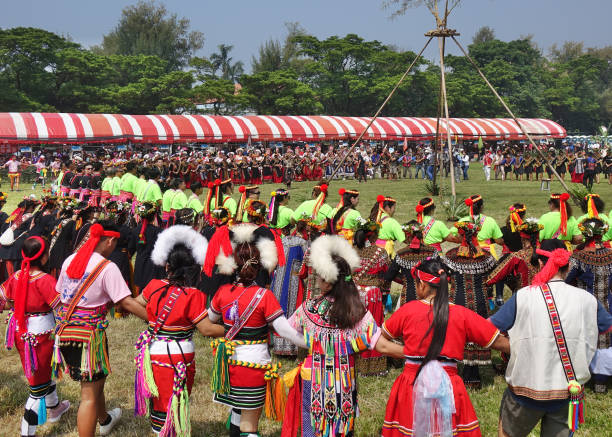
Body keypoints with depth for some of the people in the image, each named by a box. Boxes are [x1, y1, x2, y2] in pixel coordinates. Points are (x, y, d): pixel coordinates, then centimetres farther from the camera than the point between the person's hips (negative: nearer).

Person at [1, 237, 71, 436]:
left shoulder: (16, 276, -1)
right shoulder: (45, 280, -22)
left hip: (20, 333, 8)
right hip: (40, 335, -8)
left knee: (45, 371, 29)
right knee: (38, 383, 2)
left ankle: (54, 409, 50)